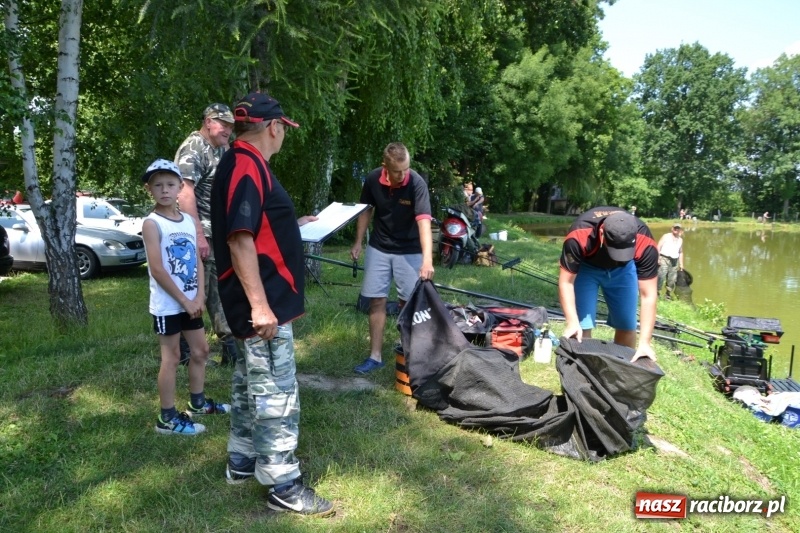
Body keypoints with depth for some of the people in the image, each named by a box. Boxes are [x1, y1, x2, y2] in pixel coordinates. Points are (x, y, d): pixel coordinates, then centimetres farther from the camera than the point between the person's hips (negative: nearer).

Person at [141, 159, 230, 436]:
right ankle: (168, 418, 11)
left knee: (200, 351, 16)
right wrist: (184, 301, -16)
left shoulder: (189, 220, 7)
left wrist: (199, 296, -5)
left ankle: (198, 402, 34)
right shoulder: (152, 224, -12)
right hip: (167, 305, -7)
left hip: (191, 302, 7)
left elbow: (197, 261, 7)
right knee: (171, 357, 0)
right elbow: (157, 270, -18)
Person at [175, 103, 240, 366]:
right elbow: (184, 193, -21)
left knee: (221, 291, 11)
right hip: (201, 235, -9)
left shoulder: (222, 149, 16)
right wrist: (198, 235, -26)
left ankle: (230, 344, 17)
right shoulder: (193, 149, -11)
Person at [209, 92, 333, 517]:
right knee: (276, 394, -2)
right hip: (263, 305, -11)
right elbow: (240, 240, -26)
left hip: (262, 301, 11)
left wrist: (293, 224, 29)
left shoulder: (244, 163, 14)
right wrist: (260, 306, -27)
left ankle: (242, 462, 34)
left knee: (251, 385, 20)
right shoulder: (247, 166, -18)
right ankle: (283, 486, 9)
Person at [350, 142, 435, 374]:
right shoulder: (373, 179, -12)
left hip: (409, 250, -3)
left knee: (409, 303, 3)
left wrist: (427, 259, -45)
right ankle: (375, 356, 12)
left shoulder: (417, 184, -23)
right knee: (376, 301, 3)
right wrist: (358, 242, 3)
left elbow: (423, 221, -33)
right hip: (378, 248, 3)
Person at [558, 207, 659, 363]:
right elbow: (566, 282, -29)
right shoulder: (579, 236, -41)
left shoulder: (646, 244, -36)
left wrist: (645, 342, -35)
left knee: (627, 326, 3)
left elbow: (649, 295, -30)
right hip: (585, 267, -1)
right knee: (582, 326, -11)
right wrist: (572, 322, -38)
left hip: (624, 269, 2)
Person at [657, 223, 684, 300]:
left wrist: (681, 264, 18)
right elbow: (658, 247, -3)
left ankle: (668, 295, 12)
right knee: (661, 277, -15)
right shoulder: (666, 236, 4)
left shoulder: (680, 240, 18)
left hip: (674, 261, 5)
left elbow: (681, 252, 24)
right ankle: (657, 293, -13)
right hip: (664, 259, -5)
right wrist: (657, 258, -13)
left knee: (672, 279, 3)